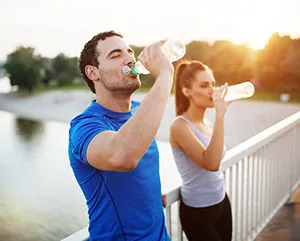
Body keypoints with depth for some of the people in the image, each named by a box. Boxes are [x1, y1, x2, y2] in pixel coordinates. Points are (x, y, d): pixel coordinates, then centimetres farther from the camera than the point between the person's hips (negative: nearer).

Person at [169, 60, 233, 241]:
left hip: (221, 201, 7)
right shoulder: (180, 126, -20)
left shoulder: (207, 122, 3)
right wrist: (220, 115, -33)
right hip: (197, 211, -7)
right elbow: (211, 163, -33)